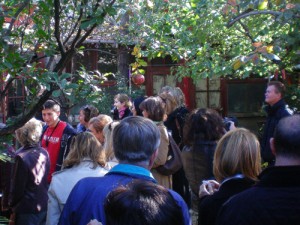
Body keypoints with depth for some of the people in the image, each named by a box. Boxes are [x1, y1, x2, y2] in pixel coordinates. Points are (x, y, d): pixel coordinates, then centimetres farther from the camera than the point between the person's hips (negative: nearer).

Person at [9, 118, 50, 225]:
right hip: (44, 207, 6)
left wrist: (11, 203, 3)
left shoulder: (22, 157, -20)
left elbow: (17, 188, -13)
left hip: (27, 210, -6)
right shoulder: (44, 153, -1)